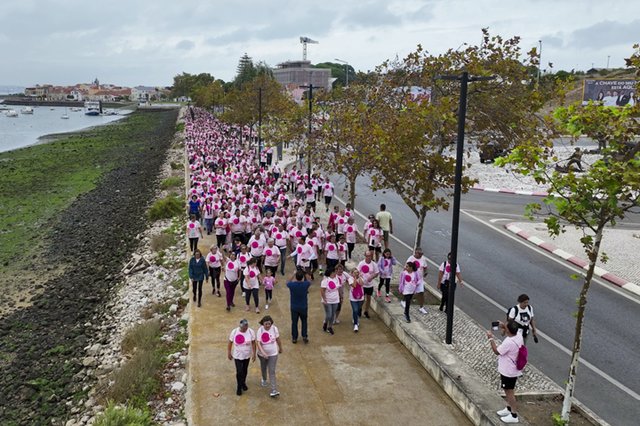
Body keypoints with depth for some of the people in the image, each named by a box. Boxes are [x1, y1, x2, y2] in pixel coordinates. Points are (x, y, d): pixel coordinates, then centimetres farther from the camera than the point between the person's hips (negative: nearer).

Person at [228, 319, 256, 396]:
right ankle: (239, 387, 21)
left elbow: (253, 343, -8)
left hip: (247, 355, 2)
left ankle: (243, 383, 44)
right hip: (237, 355, -2)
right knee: (239, 372, -2)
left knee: (245, 370, 19)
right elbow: (230, 343, -6)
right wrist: (229, 353, 0)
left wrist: (254, 354, -6)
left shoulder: (251, 332, -17)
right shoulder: (234, 332, -18)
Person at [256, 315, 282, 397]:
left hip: (273, 354, -1)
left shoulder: (274, 329, -16)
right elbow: (258, 343, -24)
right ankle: (264, 379, 55)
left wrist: (280, 348, 13)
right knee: (263, 368, 24)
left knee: (272, 371, -6)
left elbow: (278, 339, 0)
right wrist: (263, 352, -37)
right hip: (263, 354, 1)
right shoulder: (260, 330, -20)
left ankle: (274, 390, -5)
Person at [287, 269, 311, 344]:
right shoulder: (306, 284, -18)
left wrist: (294, 275, 11)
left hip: (294, 307, 0)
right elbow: (308, 281, 8)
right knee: (304, 321, 19)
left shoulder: (291, 285, -19)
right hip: (303, 307, 0)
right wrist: (303, 275, 10)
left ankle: (294, 338, 22)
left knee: (294, 322, 13)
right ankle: (304, 336, 18)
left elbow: (288, 282, 7)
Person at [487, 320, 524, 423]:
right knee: (509, 391, 24)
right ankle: (508, 408, 41)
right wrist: (504, 327, 7)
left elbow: (496, 351, -18)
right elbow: (510, 333, 18)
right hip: (514, 369, 9)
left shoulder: (508, 342, -33)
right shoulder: (518, 335, -8)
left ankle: (514, 416, 18)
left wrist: (491, 338, -11)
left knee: (509, 392, 6)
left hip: (508, 371, -9)